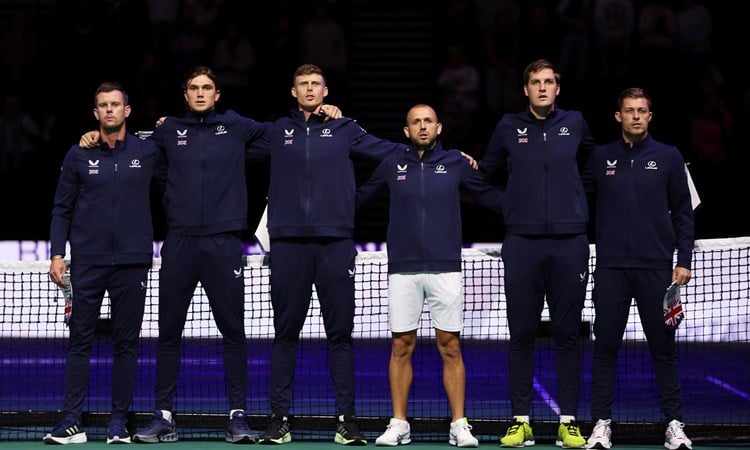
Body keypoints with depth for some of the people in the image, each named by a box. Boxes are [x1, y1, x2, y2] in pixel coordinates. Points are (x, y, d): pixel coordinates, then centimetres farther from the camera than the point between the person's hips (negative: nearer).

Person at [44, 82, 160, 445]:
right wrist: (57, 254, 0)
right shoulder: (78, 155, 5)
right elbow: (62, 208, 6)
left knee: (126, 343, 3)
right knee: (79, 341, 0)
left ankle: (119, 422, 9)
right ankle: (71, 422, 2)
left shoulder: (148, 153, 4)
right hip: (87, 262, 0)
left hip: (132, 263, 0)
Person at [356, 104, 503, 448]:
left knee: (450, 347, 0)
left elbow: (494, 198, 9)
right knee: (401, 347, 3)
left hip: (445, 269, -1)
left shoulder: (456, 163, 6)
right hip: (402, 270, 1)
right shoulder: (391, 165, 8)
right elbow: (357, 198, 14)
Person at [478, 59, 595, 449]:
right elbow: (487, 171, 21)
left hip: (569, 243, 0)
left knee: (568, 335, 2)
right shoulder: (509, 127, 7)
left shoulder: (575, 123, 8)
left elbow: (590, 159, 27)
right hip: (522, 244, 0)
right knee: (521, 335, 1)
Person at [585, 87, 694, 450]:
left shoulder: (669, 157, 5)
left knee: (663, 346, 2)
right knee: (606, 346, 2)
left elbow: (683, 213, 6)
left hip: (656, 268, -1)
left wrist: (684, 261, -1)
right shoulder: (600, 158, 7)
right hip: (611, 268, 1)